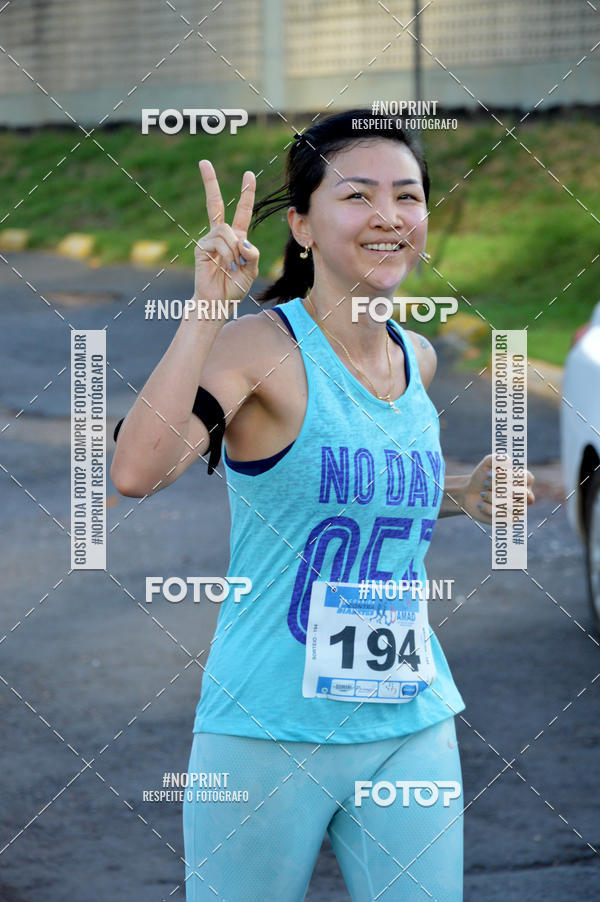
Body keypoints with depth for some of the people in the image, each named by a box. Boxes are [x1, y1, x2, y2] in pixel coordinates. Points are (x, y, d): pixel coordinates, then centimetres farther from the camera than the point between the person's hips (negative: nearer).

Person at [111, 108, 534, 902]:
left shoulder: (418, 360, 8)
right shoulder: (261, 347, -12)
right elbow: (136, 472, -28)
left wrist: (460, 498, 9)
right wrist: (207, 307, -30)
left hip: (412, 732, 5)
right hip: (268, 735, -5)